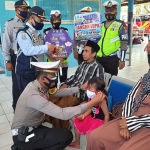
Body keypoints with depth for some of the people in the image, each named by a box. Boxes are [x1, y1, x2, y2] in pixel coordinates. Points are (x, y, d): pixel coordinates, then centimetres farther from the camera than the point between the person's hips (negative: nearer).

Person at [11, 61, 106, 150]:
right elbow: (63, 114, -35)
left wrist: (80, 88, -1)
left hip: (32, 128, 9)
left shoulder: (38, 85, -6)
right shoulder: (34, 96, -32)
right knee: (67, 136, -14)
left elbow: (58, 92, 7)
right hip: (23, 135, -8)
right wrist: (92, 103, -33)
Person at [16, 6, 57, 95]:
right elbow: (28, 50, -29)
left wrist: (51, 49, 3)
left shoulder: (38, 33, 12)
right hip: (26, 72, -8)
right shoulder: (23, 33, -15)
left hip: (38, 69, 8)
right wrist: (46, 47, -27)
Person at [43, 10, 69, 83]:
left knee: (63, 81, 8)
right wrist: (54, 58, -17)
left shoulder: (65, 31, 6)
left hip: (64, 62, 2)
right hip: (51, 62, -1)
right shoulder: (47, 32, 1)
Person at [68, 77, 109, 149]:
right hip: (92, 117, 9)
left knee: (89, 134, -22)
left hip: (99, 120, -8)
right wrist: (83, 115, -6)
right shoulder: (92, 97, -9)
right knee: (77, 122, 10)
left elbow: (106, 115, -23)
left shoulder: (102, 100, -31)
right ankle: (77, 143, 28)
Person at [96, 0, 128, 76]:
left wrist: (122, 59, -11)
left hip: (112, 58, -5)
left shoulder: (120, 25, -2)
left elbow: (124, 43, -6)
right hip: (99, 57, 5)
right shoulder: (101, 25, 14)